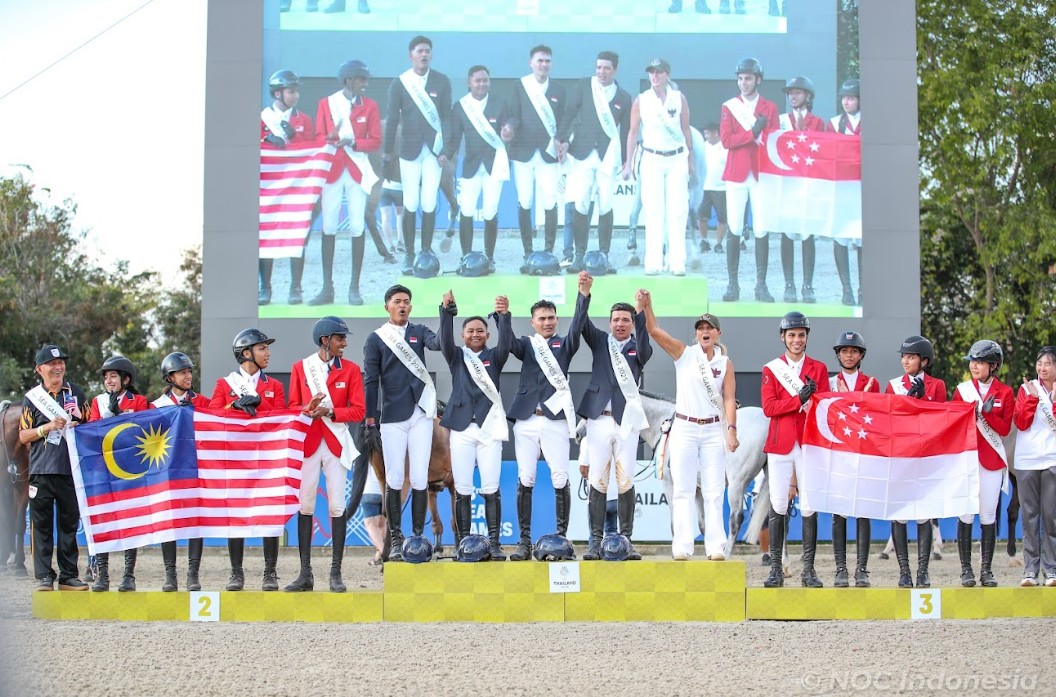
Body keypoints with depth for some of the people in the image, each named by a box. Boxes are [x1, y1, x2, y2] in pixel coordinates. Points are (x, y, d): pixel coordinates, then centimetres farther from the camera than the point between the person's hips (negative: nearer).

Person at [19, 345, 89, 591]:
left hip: (71, 469, 2)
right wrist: (48, 427, -11)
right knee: (42, 525, -2)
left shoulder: (76, 393, 12)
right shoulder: (32, 397, 6)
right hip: (41, 470, -2)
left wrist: (75, 427, -5)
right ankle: (44, 576, 2)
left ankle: (68, 576, 11)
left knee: (70, 523, 5)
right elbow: (23, 436, 3)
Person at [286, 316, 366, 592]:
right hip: (308, 442, 0)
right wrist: (308, 410, -16)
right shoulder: (300, 368, 7)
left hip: (336, 443, 0)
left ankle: (336, 574, 2)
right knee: (304, 506, -1)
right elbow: (292, 407, 6)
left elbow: (358, 410, -1)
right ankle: (305, 574, 4)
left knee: (337, 506, -3)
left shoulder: (350, 369, 5)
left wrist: (330, 411, -16)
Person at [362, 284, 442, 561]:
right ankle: (396, 539, 6)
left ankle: (418, 536, 6)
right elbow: (370, 380, 2)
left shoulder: (418, 332, 10)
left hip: (421, 413, 1)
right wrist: (370, 418, -4)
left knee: (420, 478, 1)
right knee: (394, 480, -1)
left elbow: (438, 343, -12)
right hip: (392, 416, -1)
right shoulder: (376, 338, 5)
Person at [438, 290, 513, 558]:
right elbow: (445, 339, -7)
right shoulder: (456, 356, 11)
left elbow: (505, 343, -9)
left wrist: (504, 316, -27)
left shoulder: (494, 357, 11)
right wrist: (447, 311, -24)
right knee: (462, 489, -1)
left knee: (491, 488, -6)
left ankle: (494, 544, -3)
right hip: (461, 428, 0)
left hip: (489, 427, 0)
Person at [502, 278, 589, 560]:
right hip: (526, 420, 1)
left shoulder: (564, 345, 12)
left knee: (561, 479, -6)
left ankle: (562, 537, 2)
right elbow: (509, 342, -6)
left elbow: (577, 326, -6)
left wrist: (583, 293, -22)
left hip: (556, 419, -1)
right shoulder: (526, 345, 14)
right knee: (525, 479, -1)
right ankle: (524, 540, 3)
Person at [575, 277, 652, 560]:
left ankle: (626, 540, 3)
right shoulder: (600, 341, 12)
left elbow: (645, 350, -15)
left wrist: (640, 312, -27)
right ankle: (595, 542, 2)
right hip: (599, 418, 1)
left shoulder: (637, 348, 8)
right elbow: (582, 322, -2)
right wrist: (584, 293, -19)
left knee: (626, 482, -2)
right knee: (597, 481, -1)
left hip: (626, 420, -1)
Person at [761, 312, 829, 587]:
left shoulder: (819, 368, 12)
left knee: (809, 507, -2)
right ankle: (776, 569, 2)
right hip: (780, 443, 0)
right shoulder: (771, 369, 9)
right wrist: (799, 399, -14)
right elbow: (769, 407, -2)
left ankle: (809, 570, 3)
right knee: (778, 506, -3)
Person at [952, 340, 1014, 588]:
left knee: (988, 516, -1)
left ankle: (986, 569, 5)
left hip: (992, 460, 0)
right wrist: (972, 412, -12)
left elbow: (1005, 429, 0)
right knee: (966, 515, -3)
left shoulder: (1005, 393, 6)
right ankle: (966, 569, 1)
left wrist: (987, 413, -15)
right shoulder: (962, 390, 8)